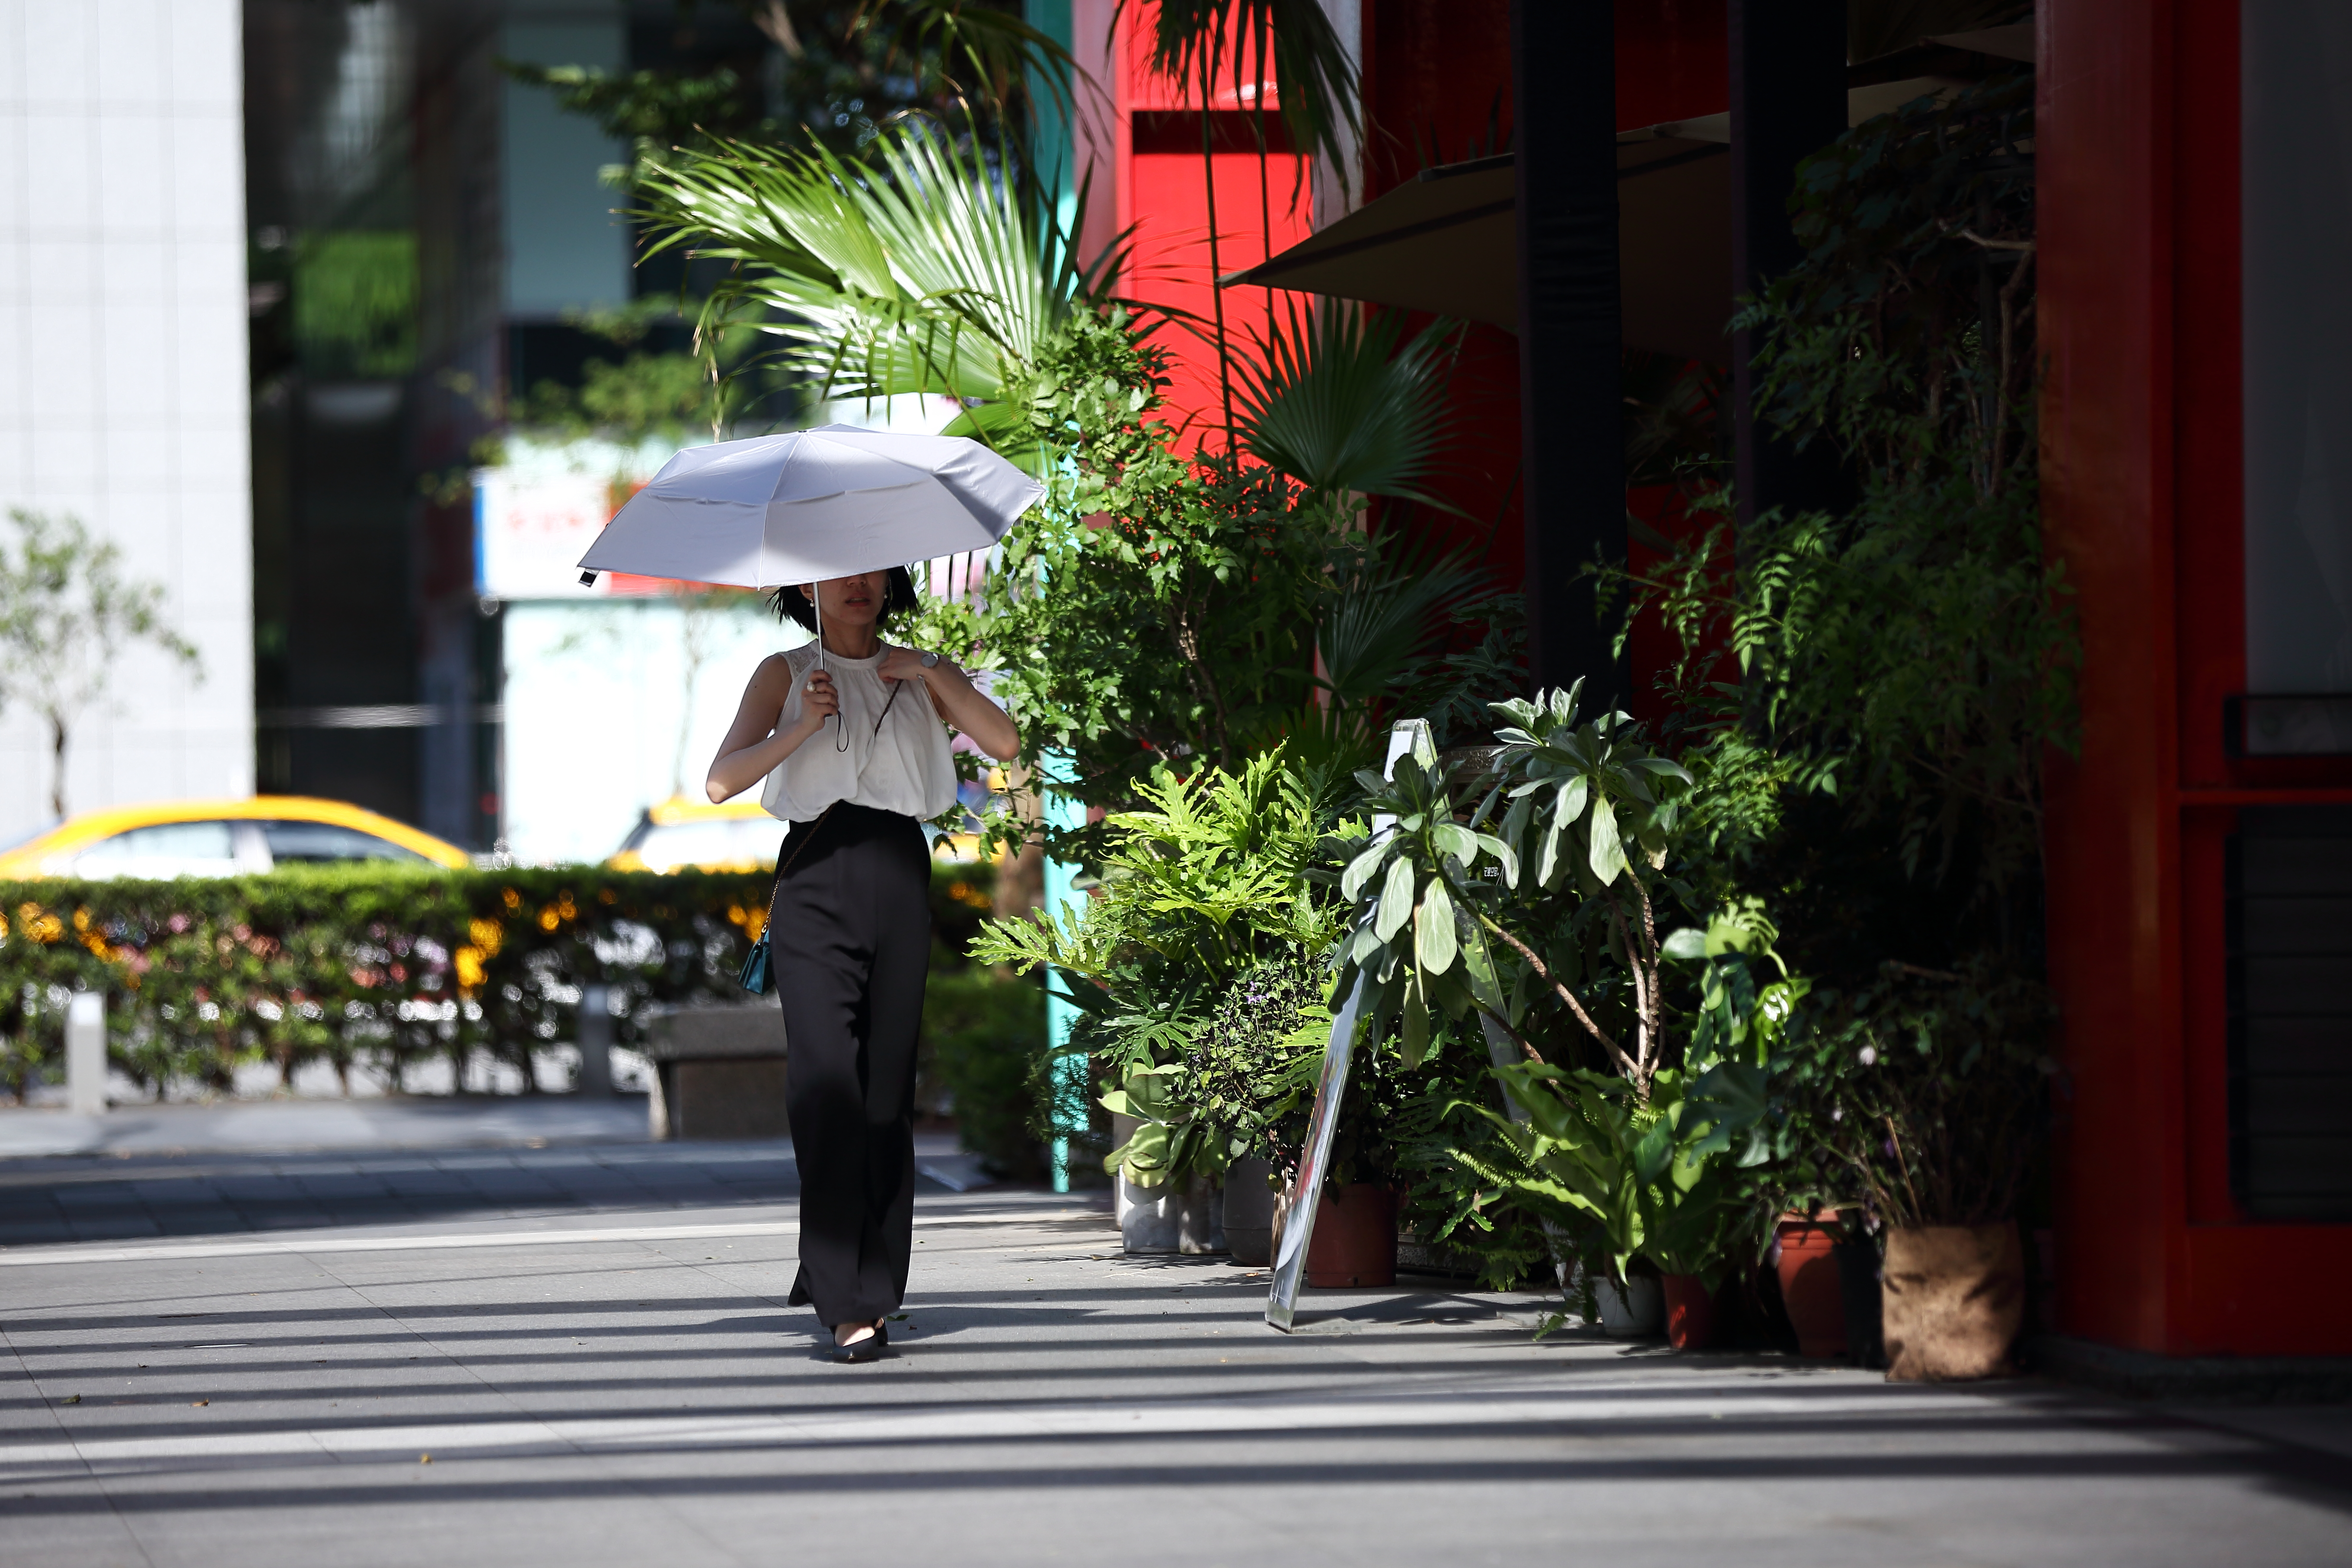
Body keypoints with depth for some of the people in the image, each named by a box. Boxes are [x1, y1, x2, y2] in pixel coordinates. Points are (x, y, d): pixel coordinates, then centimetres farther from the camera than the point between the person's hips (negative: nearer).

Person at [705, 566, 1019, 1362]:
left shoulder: (919, 674, 17)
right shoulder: (785, 675, 11)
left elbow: (1003, 742, 5)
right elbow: (723, 780, 1)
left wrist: (932, 678, -3)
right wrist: (804, 726, -11)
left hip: (898, 882, 3)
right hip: (815, 884, -2)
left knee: (888, 1091, 0)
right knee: (828, 1084, -15)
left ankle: (869, 1285, 10)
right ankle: (846, 1305, -20)